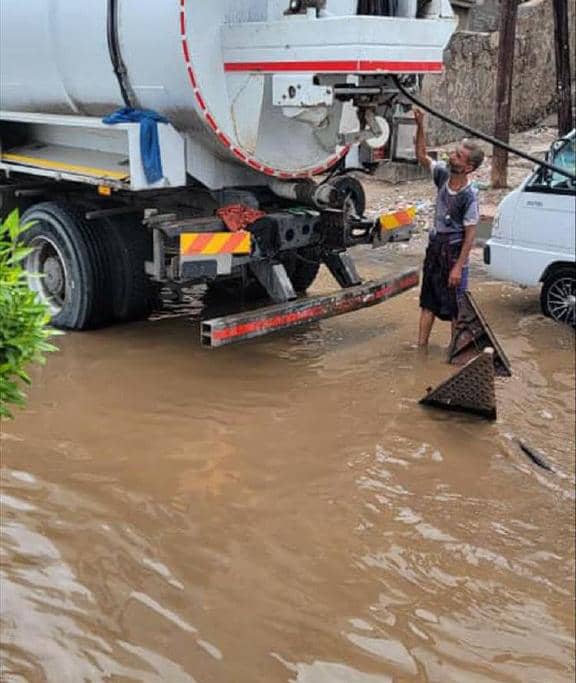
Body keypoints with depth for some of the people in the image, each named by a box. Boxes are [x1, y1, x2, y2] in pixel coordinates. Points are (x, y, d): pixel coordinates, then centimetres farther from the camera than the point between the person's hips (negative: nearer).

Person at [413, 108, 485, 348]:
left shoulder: (469, 195, -21)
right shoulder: (443, 174, -4)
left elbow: (470, 234, -19)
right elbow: (421, 156, 5)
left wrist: (459, 266, -20)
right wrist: (420, 127, -9)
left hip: (454, 251, -7)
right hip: (435, 247, 7)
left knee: (455, 306, 4)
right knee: (428, 300, 14)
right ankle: (421, 345, 23)